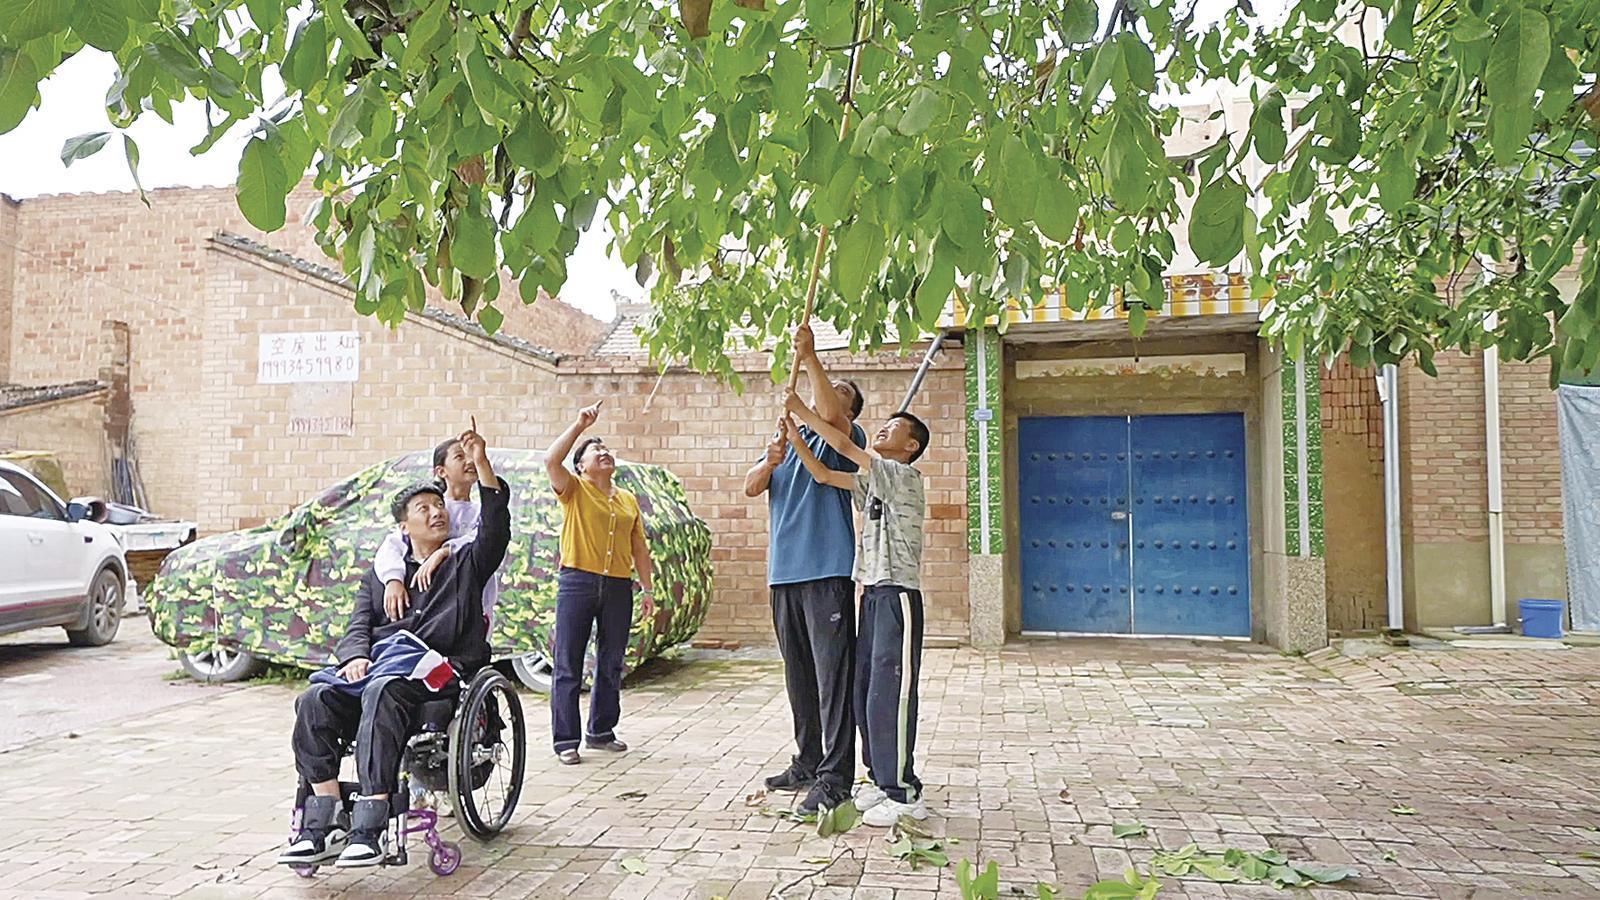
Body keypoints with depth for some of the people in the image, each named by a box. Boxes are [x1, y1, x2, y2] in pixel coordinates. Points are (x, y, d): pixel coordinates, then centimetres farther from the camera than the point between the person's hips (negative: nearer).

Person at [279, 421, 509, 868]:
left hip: (434, 665, -4)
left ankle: (368, 830, -41)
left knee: (382, 692, -37)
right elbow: (358, 626, 17)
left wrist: (481, 463, -11)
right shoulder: (378, 576, 29)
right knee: (315, 699, -25)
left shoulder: (466, 564, 18)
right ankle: (321, 828, -26)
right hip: (376, 660, 4)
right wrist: (355, 657, -8)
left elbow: (496, 528, -1)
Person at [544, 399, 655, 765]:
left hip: (619, 587, 5)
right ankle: (566, 740, 3)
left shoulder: (629, 499, 17)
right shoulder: (574, 490, 4)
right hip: (578, 583, -5)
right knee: (569, 666, -2)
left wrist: (646, 587, 14)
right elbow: (551, 460, -16)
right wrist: (580, 424, -15)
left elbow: (639, 547, 19)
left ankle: (601, 731, 24)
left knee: (611, 665, 11)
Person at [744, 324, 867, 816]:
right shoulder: (787, 435, 21)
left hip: (827, 571, -7)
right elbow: (751, 487, 9)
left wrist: (810, 358, -18)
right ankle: (806, 764, 24)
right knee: (798, 675, 13)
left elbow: (830, 416, -21)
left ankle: (835, 776, -6)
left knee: (832, 675, -8)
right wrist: (770, 462, -11)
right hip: (784, 571, 7)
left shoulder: (846, 437, 3)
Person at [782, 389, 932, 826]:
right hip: (872, 593, 9)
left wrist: (805, 412, -6)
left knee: (890, 692, -10)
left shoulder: (905, 476, -8)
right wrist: (796, 439, 6)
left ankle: (904, 794, -4)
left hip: (898, 594, -9)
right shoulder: (871, 481, 17)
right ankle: (881, 778, 22)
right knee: (866, 689, 11)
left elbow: (846, 447, -13)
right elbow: (825, 475, 16)